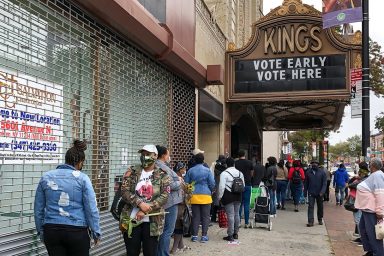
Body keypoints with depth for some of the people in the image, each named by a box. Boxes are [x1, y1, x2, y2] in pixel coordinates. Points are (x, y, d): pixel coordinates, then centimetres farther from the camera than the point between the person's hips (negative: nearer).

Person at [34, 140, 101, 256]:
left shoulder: (46, 177, 5)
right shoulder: (82, 178, -6)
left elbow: (38, 208, 9)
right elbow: (91, 208, -7)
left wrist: (41, 231, 19)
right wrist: (96, 232, 2)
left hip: (51, 231, 3)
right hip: (77, 231, -3)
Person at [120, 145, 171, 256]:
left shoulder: (163, 175, 1)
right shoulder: (132, 172, 4)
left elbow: (164, 197, -8)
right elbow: (124, 191, -6)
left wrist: (145, 210, -17)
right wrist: (140, 203, -20)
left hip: (152, 222, -1)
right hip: (131, 220, 1)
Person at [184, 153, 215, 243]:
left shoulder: (190, 171, 2)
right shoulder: (207, 170, -4)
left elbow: (186, 183, 7)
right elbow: (212, 184, -2)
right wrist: (211, 191, 16)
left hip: (194, 196, 2)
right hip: (206, 196, -2)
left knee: (195, 216, 8)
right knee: (205, 216, 5)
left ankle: (194, 235, 10)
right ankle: (204, 236, 5)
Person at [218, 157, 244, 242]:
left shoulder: (224, 173, -11)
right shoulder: (240, 173, 9)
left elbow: (221, 187, -15)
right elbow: (243, 185, 15)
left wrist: (220, 196, -4)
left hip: (228, 196, -6)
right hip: (238, 196, 6)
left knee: (230, 215, -5)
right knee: (236, 214, 14)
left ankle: (230, 235, -1)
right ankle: (236, 233, 23)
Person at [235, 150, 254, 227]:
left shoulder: (235, 163, -2)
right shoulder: (249, 163, -1)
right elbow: (252, 174, 9)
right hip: (247, 185, -1)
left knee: (239, 204, 8)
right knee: (246, 204, 3)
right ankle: (246, 223, 5)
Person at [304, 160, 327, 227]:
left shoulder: (322, 172, -3)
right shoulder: (308, 172, 2)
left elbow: (324, 183, -7)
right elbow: (306, 183, 7)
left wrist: (322, 191, -19)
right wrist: (305, 192, 5)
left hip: (319, 193, 0)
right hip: (311, 193, 0)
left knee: (320, 207, 14)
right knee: (310, 206, -8)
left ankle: (320, 219, 32)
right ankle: (310, 221, -9)